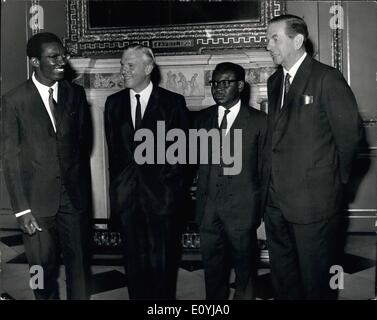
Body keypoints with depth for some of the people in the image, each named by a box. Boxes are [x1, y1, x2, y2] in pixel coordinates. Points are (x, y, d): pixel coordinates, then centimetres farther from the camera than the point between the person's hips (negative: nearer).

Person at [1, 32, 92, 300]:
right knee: (43, 266, 9)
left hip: (74, 195, 2)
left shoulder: (76, 94, 2)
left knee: (78, 260, 10)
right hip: (37, 198, -2)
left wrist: (83, 187, 9)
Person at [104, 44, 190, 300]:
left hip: (161, 192, -3)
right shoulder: (114, 103, 10)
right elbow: (113, 148, 13)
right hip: (127, 194, 3)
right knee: (134, 259, 10)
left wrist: (168, 180, -4)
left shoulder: (173, 102, -1)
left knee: (162, 261, 1)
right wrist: (118, 186, 9)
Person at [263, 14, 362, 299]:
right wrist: (273, 179, 10)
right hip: (276, 201, 7)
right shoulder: (274, 82, 13)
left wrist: (337, 176, 0)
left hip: (314, 199, -7)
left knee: (315, 281, 6)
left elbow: (349, 132, -10)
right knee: (282, 279, 18)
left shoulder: (327, 78, -10)